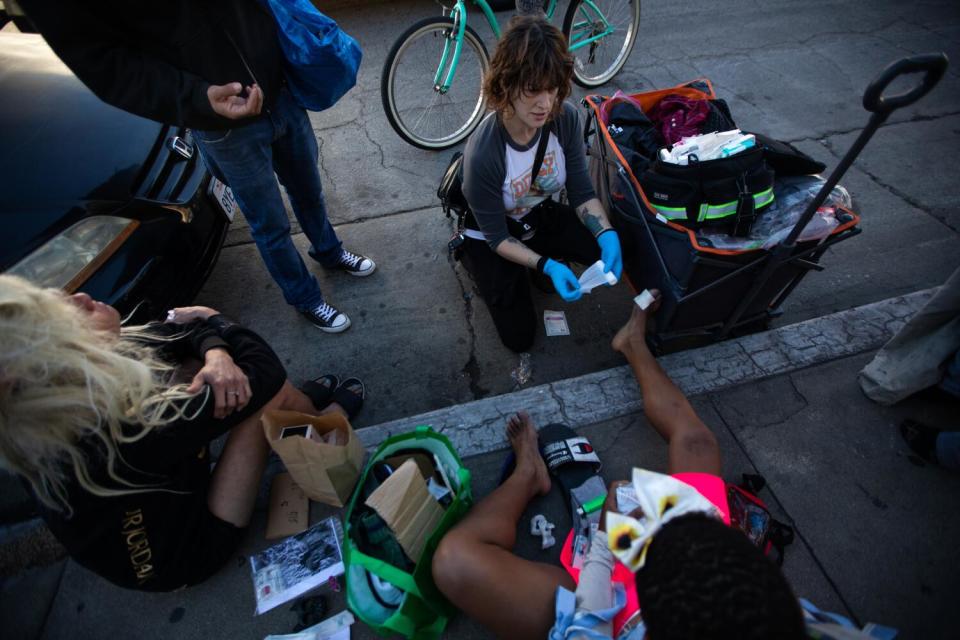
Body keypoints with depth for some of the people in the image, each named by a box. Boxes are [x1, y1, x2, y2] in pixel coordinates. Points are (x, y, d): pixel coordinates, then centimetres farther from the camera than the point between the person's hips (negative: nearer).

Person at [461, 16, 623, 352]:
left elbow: (581, 192, -10)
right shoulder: (483, 153, -34)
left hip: (542, 216, 4)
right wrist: (547, 267, -35)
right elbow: (497, 236, -23)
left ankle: (545, 254, 11)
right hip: (491, 236, -4)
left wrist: (607, 234, -28)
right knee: (519, 336, -2)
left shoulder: (566, 118, -21)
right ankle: (468, 255, 17)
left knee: (615, 250, -19)